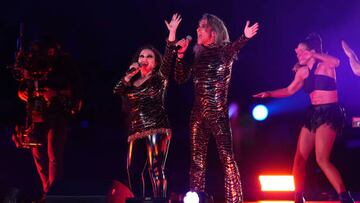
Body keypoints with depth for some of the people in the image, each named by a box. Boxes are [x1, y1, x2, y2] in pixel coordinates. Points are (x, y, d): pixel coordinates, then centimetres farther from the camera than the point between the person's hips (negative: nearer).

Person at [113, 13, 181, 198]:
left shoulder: (159, 78, 7)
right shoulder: (132, 82, 21)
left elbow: (168, 59, -7)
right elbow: (116, 92, 7)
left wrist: (172, 33, -17)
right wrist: (129, 75, 5)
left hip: (156, 128, -6)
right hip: (136, 132, 6)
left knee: (156, 169, -15)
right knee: (133, 171, 2)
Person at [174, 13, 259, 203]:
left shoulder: (225, 51, 0)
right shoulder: (198, 55, 13)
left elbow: (234, 48, -24)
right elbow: (181, 78, 13)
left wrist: (245, 37, -43)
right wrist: (180, 54, 5)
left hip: (218, 112, -5)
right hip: (198, 113, 5)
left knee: (227, 158, -11)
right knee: (197, 160, 6)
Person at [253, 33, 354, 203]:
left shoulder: (325, 65, -7)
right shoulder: (303, 71, 12)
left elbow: (336, 62, -30)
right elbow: (290, 90, 23)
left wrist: (313, 55, -23)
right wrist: (269, 94, 14)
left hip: (329, 113, -8)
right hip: (313, 113, 8)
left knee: (322, 159, -21)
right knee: (299, 159, 4)